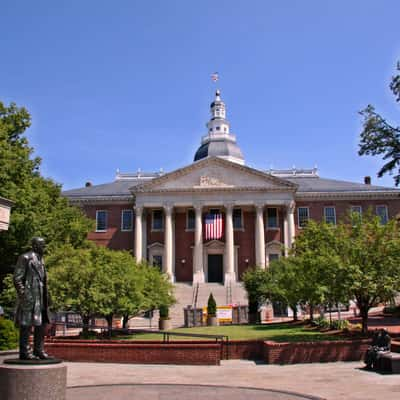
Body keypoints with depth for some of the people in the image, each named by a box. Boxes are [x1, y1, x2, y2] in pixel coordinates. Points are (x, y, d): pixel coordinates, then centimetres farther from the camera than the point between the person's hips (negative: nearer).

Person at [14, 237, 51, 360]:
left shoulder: (40, 259, 18)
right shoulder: (25, 257, -8)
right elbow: (17, 278, -11)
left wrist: (46, 297, 19)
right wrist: (23, 295, -18)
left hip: (40, 297, 9)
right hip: (29, 296, -9)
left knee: (41, 323, 10)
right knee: (26, 324, -4)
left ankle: (39, 350, 17)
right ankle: (24, 352, 3)